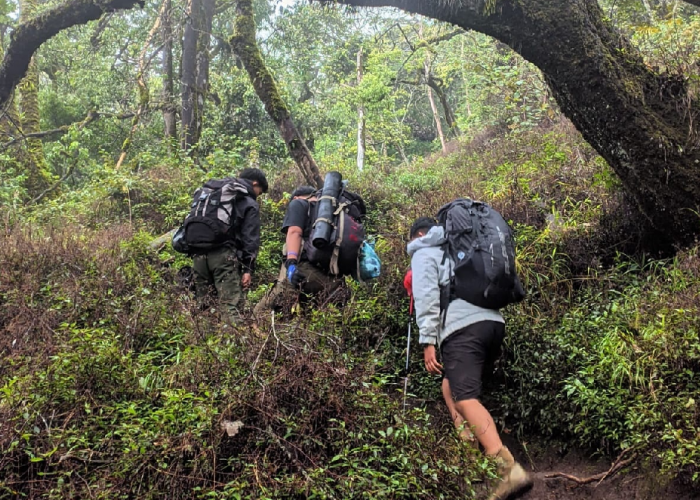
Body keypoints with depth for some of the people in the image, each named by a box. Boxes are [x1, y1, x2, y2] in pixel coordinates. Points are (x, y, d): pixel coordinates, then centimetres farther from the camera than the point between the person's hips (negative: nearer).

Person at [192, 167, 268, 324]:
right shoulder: (250, 204, 7)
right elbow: (251, 240, -1)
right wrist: (248, 268, -2)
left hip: (200, 253, 6)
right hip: (224, 255, -6)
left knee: (202, 305, 12)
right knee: (232, 307, -10)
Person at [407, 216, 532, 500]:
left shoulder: (424, 253, 12)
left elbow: (426, 297, -3)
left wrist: (428, 341, -8)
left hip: (463, 327, -8)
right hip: (494, 321, 8)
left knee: (465, 399, -17)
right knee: (453, 385, 23)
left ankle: (508, 468, -32)